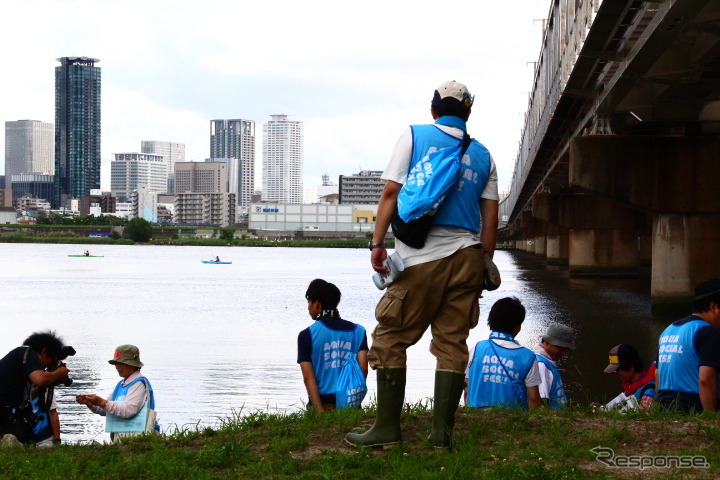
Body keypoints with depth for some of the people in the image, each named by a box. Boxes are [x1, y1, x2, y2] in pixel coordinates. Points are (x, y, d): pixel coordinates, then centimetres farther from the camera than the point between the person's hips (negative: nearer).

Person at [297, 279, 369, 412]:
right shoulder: (358, 331, 7)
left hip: (322, 403, -2)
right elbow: (363, 369, 1)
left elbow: (308, 377, -5)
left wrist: (320, 411, -8)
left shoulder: (306, 336, 0)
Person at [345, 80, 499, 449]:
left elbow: (391, 192, -3)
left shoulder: (414, 136, 5)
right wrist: (485, 265, 18)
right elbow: (491, 217, 12)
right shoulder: (482, 155, 15)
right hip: (467, 254, 4)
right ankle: (442, 432, 4)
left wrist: (377, 243, -2)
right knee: (452, 342, 5)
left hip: (423, 255, -4)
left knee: (390, 338, 2)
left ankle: (387, 428, -1)